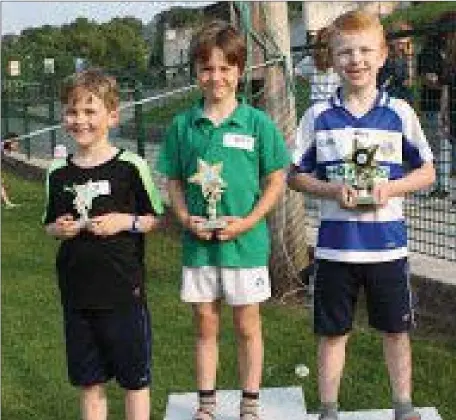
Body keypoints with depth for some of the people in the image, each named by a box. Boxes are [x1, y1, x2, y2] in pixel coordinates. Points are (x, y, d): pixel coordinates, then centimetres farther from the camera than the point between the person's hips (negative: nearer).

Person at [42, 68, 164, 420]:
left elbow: (156, 218, 1)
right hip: (77, 293, 4)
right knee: (89, 382, 15)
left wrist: (126, 221, -17)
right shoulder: (58, 173, 4)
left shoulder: (130, 166, -7)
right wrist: (59, 228, -6)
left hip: (124, 290, -4)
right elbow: (50, 225, 16)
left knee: (135, 378, 9)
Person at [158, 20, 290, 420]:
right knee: (205, 325, 15)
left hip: (246, 242, -2)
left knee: (247, 326, 11)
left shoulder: (257, 122, -6)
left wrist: (248, 221, -14)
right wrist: (186, 219, -10)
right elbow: (174, 181, 7)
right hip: (198, 243, 2)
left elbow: (276, 181, -3)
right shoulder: (183, 124, 0)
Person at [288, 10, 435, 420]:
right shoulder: (318, 116, 0)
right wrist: (332, 190, -14)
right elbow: (296, 175, 4)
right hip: (335, 243, 0)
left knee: (396, 329, 13)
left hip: (388, 243, 0)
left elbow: (427, 171, 5)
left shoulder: (399, 112, -1)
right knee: (333, 332, 11)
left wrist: (391, 188, -14)